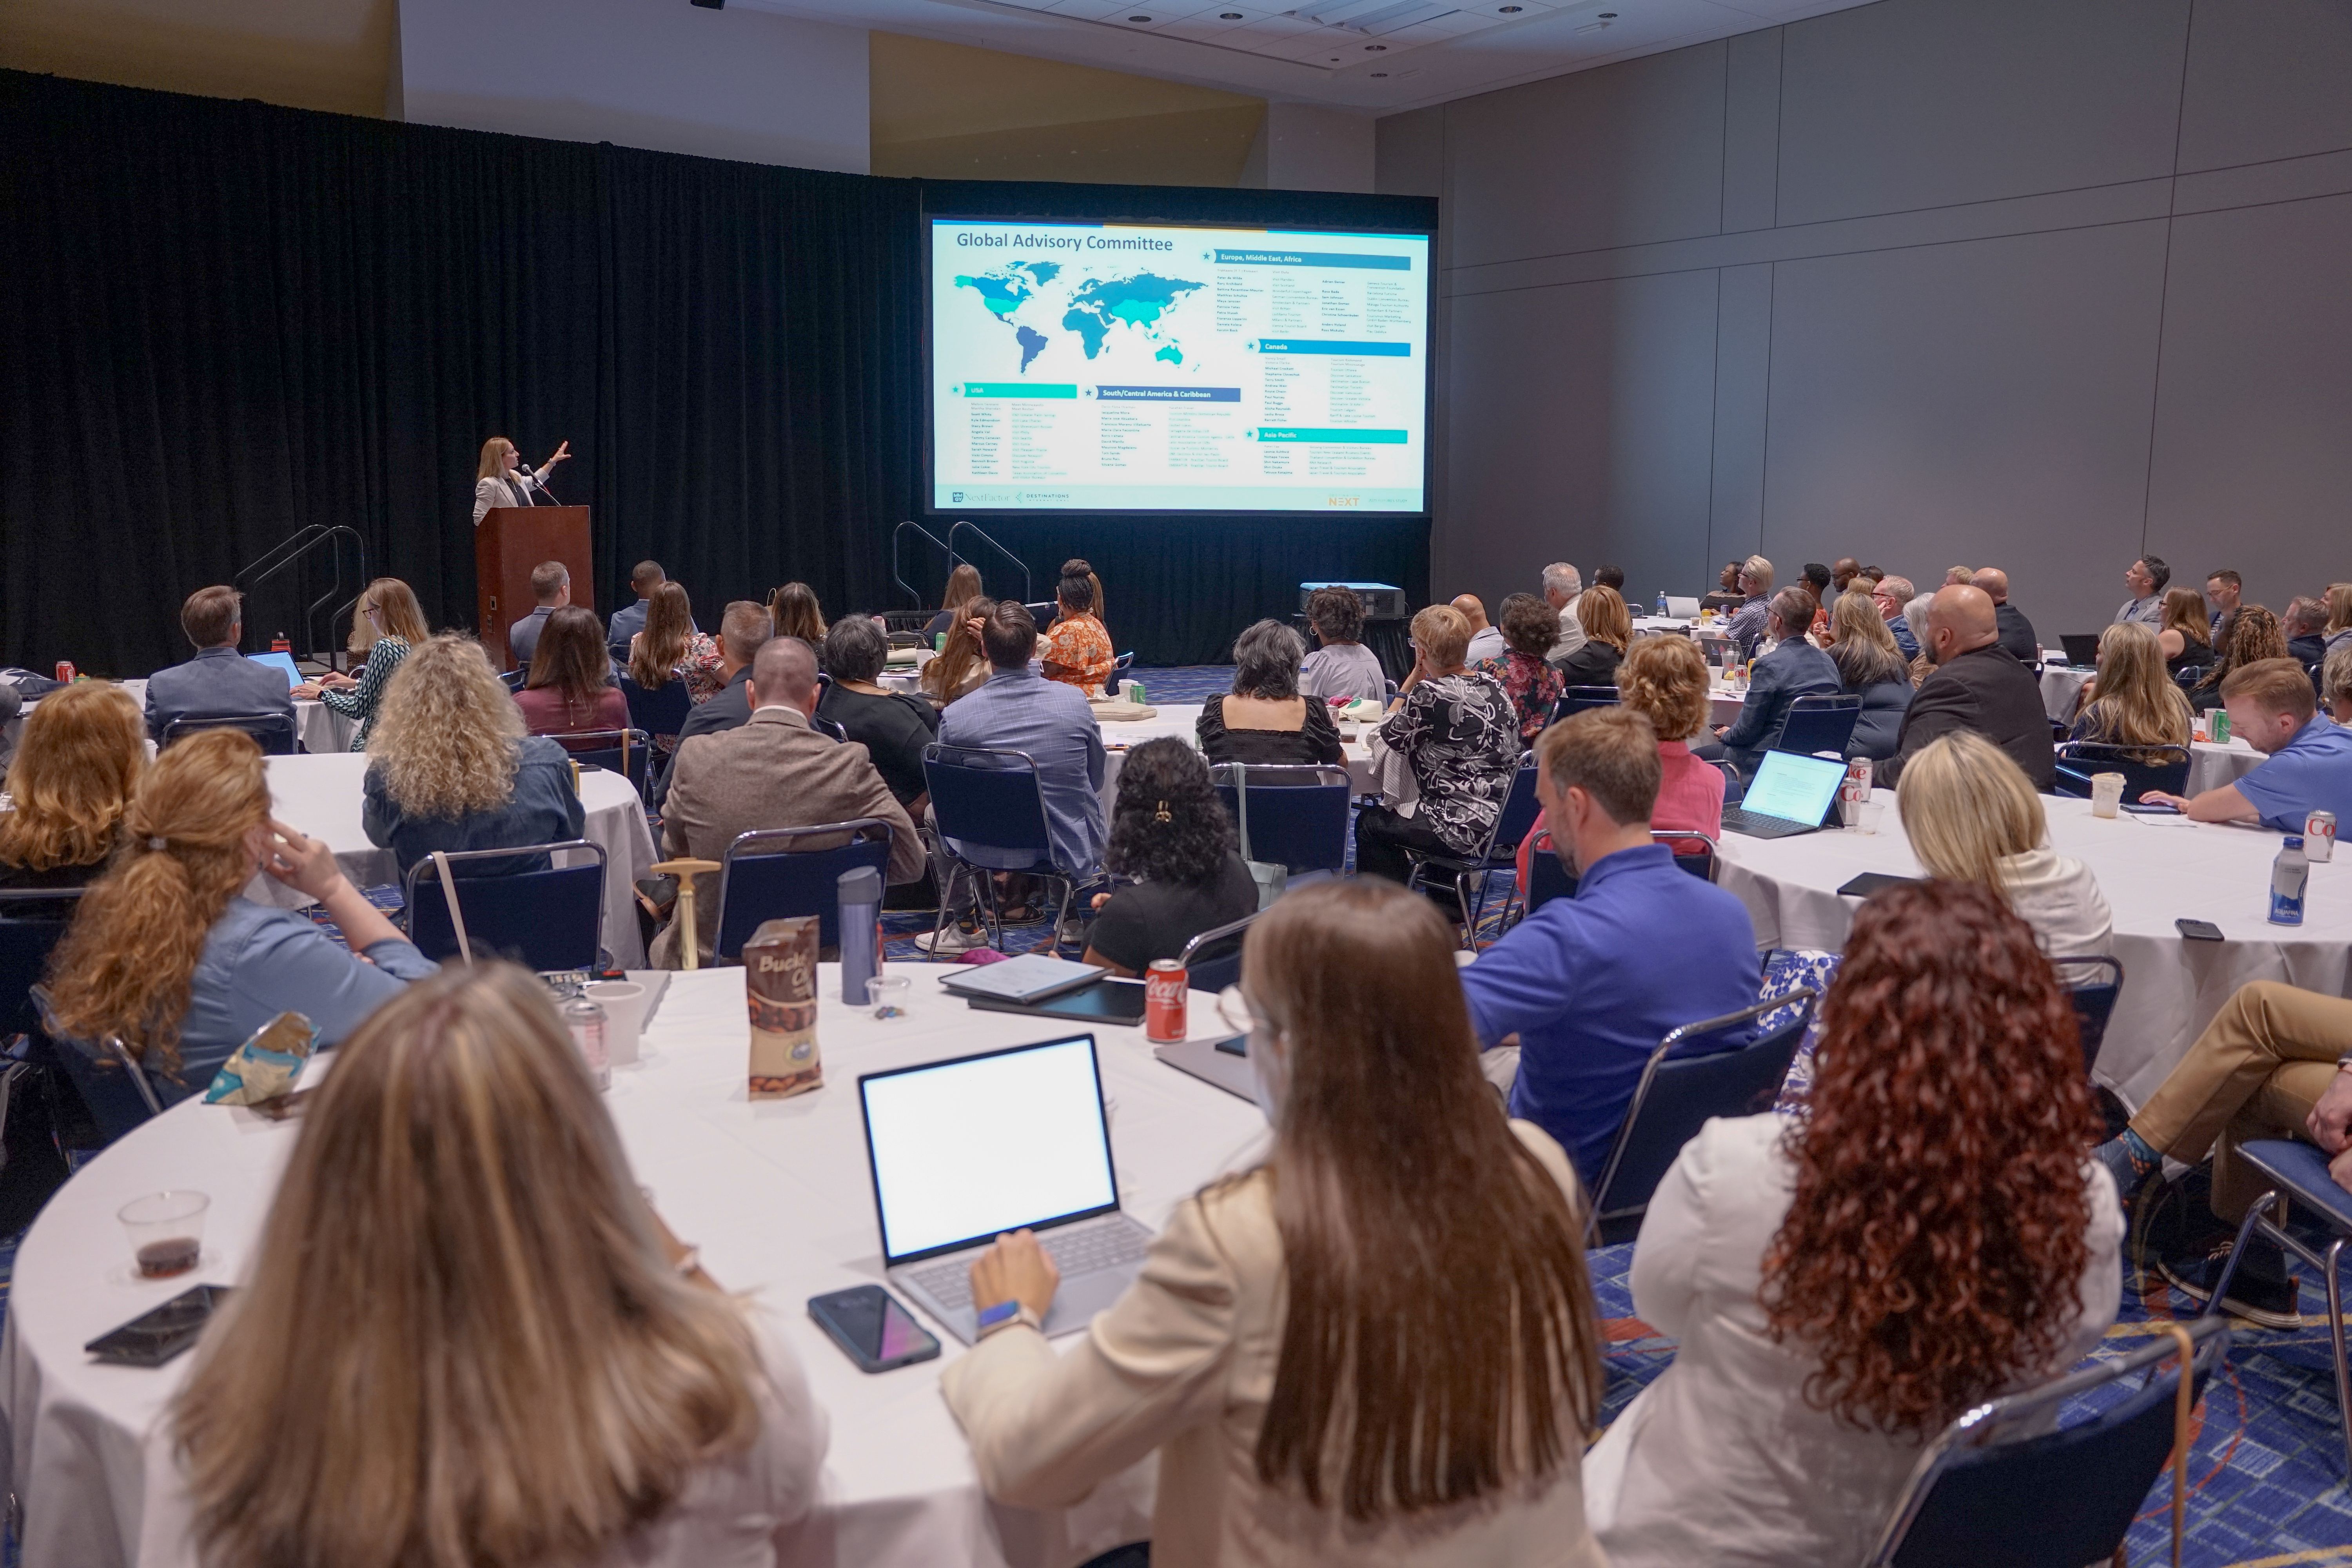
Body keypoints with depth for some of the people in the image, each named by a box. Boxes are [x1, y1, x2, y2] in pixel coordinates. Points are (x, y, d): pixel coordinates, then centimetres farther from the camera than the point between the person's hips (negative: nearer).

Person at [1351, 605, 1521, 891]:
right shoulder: (1493, 687, 5)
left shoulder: (1430, 693, -17)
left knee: (1370, 823, 13)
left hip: (1469, 831, -8)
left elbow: (1390, 736, -1)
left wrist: (1412, 680, 3)